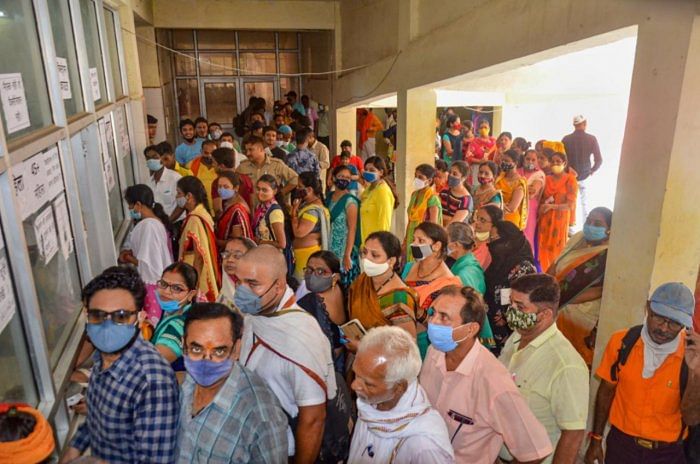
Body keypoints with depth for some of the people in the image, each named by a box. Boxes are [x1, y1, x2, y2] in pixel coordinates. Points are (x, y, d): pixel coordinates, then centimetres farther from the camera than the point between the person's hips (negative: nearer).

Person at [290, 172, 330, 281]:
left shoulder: (313, 210, -22)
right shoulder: (307, 203, 8)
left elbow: (298, 232, -25)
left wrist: (294, 211, -17)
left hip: (308, 253, -10)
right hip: (303, 252, 10)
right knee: (301, 282, 16)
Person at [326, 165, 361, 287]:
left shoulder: (350, 201, -10)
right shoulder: (329, 197, 8)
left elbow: (352, 229, -15)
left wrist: (347, 255, -20)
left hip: (344, 251, -6)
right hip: (330, 250, 6)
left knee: (345, 285, -2)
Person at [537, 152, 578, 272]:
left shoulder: (570, 179, -5)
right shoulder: (547, 179, 10)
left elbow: (571, 204, -10)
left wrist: (551, 206, -17)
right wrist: (543, 206, -3)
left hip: (560, 219, -4)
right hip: (545, 219, 4)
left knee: (556, 250, 2)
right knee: (543, 249, 6)